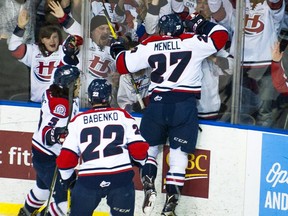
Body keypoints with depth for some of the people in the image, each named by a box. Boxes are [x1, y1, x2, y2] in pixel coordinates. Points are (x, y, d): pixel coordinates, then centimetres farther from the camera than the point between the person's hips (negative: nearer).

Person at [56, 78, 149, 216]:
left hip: (89, 179, 0)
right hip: (121, 177, 0)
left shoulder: (78, 121, 9)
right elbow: (139, 149, 3)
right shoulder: (122, 116, 7)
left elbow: (66, 158, 6)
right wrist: (141, 162, 26)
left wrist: (67, 178, 24)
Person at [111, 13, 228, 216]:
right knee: (179, 154, 2)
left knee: (148, 147, 22)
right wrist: (199, 24, 21)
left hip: (158, 104, 2)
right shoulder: (192, 42, 3)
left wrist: (117, 50, 38)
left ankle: (148, 186, 2)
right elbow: (221, 35, 7)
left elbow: (124, 65, 17)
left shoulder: (149, 45, 10)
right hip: (185, 105, -1)